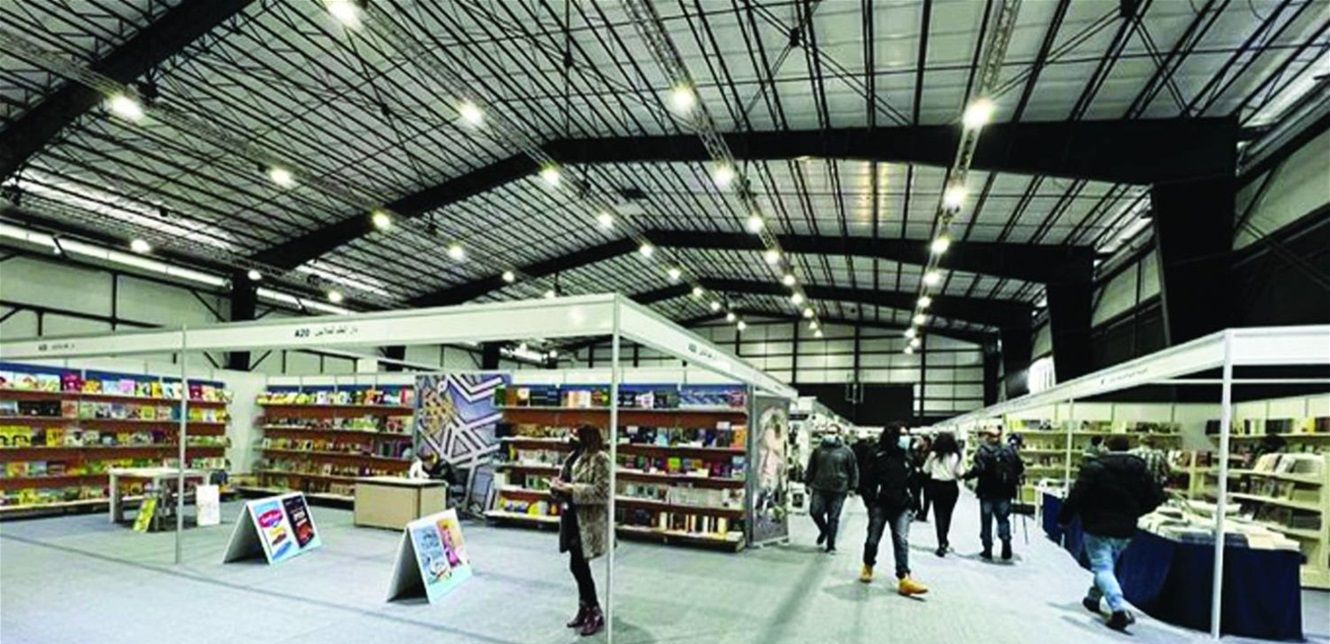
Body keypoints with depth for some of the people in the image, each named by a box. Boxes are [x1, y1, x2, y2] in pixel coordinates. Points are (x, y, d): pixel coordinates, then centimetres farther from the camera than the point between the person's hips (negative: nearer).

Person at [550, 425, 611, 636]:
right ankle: (585, 609, 29)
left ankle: (595, 613, 11)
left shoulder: (600, 459, -15)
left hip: (589, 521, -8)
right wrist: (558, 486, -5)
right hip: (573, 517, 8)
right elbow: (564, 478, 18)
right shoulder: (574, 456, 9)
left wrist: (571, 489, -22)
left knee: (579, 566, -4)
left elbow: (602, 492, -21)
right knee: (578, 566, 13)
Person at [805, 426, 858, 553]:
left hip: (838, 490, -2)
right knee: (815, 511, -6)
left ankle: (831, 546, 14)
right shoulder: (819, 449, 8)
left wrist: (853, 487, 3)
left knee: (833, 518, 2)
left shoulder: (846, 451, 2)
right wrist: (808, 482, 12)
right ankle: (824, 530, 26)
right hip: (820, 488, 2)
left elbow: (853, 470, 6)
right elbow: (811, 468, 15)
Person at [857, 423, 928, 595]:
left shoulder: (907, 457, 10)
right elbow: (865, 481, -6)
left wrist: (911, 504, 12)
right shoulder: (877, 456, -7)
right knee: (873, 539, 8)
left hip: (901, 507, 3)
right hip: (880, 505, -3)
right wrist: (870, 501, -11)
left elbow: (912, 482, 17)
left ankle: (904, 579, -12)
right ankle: (868, 567, 33)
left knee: (901, 541, -7)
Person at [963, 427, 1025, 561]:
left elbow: (978, 469, -21)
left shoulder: (982, 451, -11)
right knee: (1003, 519, 15)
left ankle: (987, 551, 12)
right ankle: (1006, 551, 7)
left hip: (987, 492, -3)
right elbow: (1020, 468, 3)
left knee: (986, 521, 9)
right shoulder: (1009, 451, 2)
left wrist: (964, 476, -10)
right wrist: (1011, 477, 20)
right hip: (1005, 492, 3)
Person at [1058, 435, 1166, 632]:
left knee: (1102, 568, -4)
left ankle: (1119, 609, -21)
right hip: (1125, 530, 6)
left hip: (1098, 528, -6)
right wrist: (1133, 513, 19)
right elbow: (1156, 497, 6)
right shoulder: (1141, 470, 2)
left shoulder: (1094, 468, -13)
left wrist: (1064, 518, -6)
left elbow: (1076, 496, -17)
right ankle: (1094, 598, 37)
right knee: (1108, 566, 23)